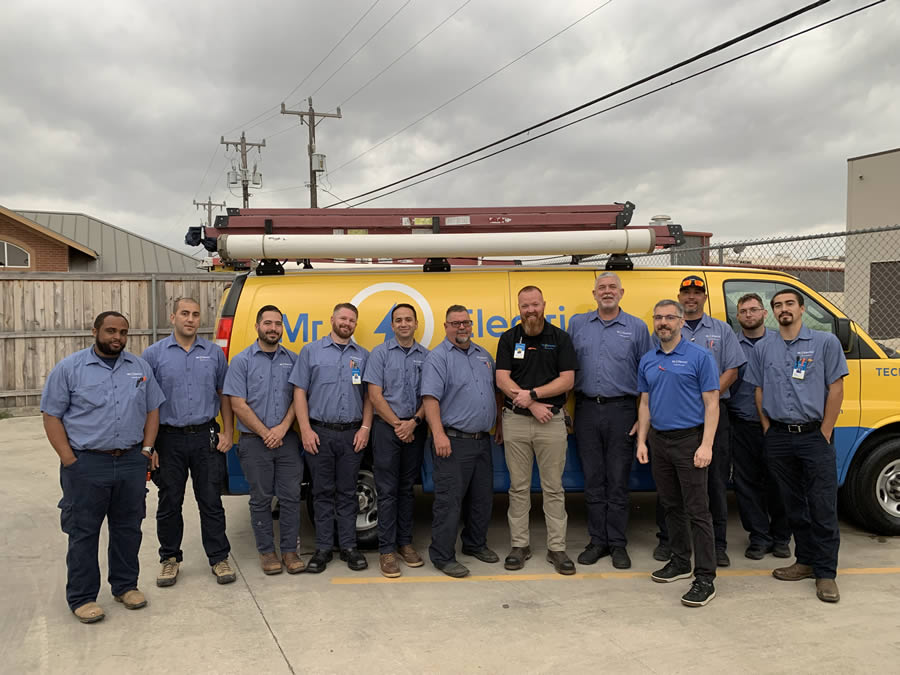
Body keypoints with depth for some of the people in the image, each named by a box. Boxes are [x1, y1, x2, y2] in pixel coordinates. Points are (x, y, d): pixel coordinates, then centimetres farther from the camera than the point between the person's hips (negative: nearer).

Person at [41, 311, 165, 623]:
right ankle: (82, 598, 15)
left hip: (132, 462, 4)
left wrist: (147, 448, 3)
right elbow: (52, 416, -3)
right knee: (83, 533, 4)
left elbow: (152, 409, 14)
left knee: (128, 528, 13)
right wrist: (70, 460, -10)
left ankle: (126, 586, 27)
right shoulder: (69, 368, -2)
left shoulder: (140, 367, 9)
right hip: (86, 464, -3)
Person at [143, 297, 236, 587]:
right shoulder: (154, 354, 0)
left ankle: (219, 558, 16)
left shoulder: (214, 353, 5)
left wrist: (228, 433, 2)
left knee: (211, 501, 6)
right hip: (169, 438, -1)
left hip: (206, 437, 1)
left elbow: (224, 394, 10)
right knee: (169, 503, 10)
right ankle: (169, 558, 25)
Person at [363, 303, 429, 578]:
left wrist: (414, 422, -11)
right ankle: (387, 550, 4)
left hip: (415, 429, 3)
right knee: (387, 490, -1)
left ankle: (405, 542, 21)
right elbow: (376, 396, -5)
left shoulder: (426, 356, 7)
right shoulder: (380, 353, 1)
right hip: (387, 427, -3)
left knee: (407, 488, 12)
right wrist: (398, 425, -9)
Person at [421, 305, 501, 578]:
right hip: (454, 441, -7)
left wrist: (500, 425, 20)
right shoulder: (438, 357, -8)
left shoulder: (483, 355, 15)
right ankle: (442, 556, 5)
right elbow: (431, 398, -17)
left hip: (483, 440, 7)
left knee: (483, 497, 16)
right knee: (449, 500, -4)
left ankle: (475, 543, 33)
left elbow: (493, 392, 24)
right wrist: (438, 434, -25)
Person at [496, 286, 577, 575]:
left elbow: (567, 380, -5)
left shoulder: (560, 338, 3)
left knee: (554, 488, 4)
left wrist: (533, 394, -15)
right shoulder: (509, 339, 5)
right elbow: (502, 379, -4)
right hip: (516, 421, 1)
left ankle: (557, 548, 11)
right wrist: (533, 405, -13)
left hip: (552, 420, -1)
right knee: (519, 487, 7)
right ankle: (519, 545, 17)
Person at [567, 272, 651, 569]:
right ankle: (597, 540, 17)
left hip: (621, 411, -2)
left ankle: (618, 544, 12)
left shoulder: (637, 328, 4)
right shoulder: (577, 324, 9)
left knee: (618, 480, 2)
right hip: (587, 410, 2)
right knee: (593, 479, 7)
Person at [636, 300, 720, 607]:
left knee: (697, 510, -6)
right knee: (671, 506, 15)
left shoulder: (699, 357, -6)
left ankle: (705, 578, -3)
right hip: (659, 441, 6)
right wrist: (642, 441, 7)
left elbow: (711, 403, -9)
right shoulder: (647, 360, 11)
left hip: (689, 440, -6)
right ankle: (680, 562, 28)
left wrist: (706, 445, -17)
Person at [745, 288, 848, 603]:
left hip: (814, 435, -3)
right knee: (793, 504, 11)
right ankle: (805, 561, 23)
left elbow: (836, 390, -2)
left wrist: (824, 434, -7)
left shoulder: (825, 343, 1)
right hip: (778, 438, 3)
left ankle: (825, 573, 4)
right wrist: (769, 431, 4)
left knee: (823, 507, -3)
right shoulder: (763, 349, 10)